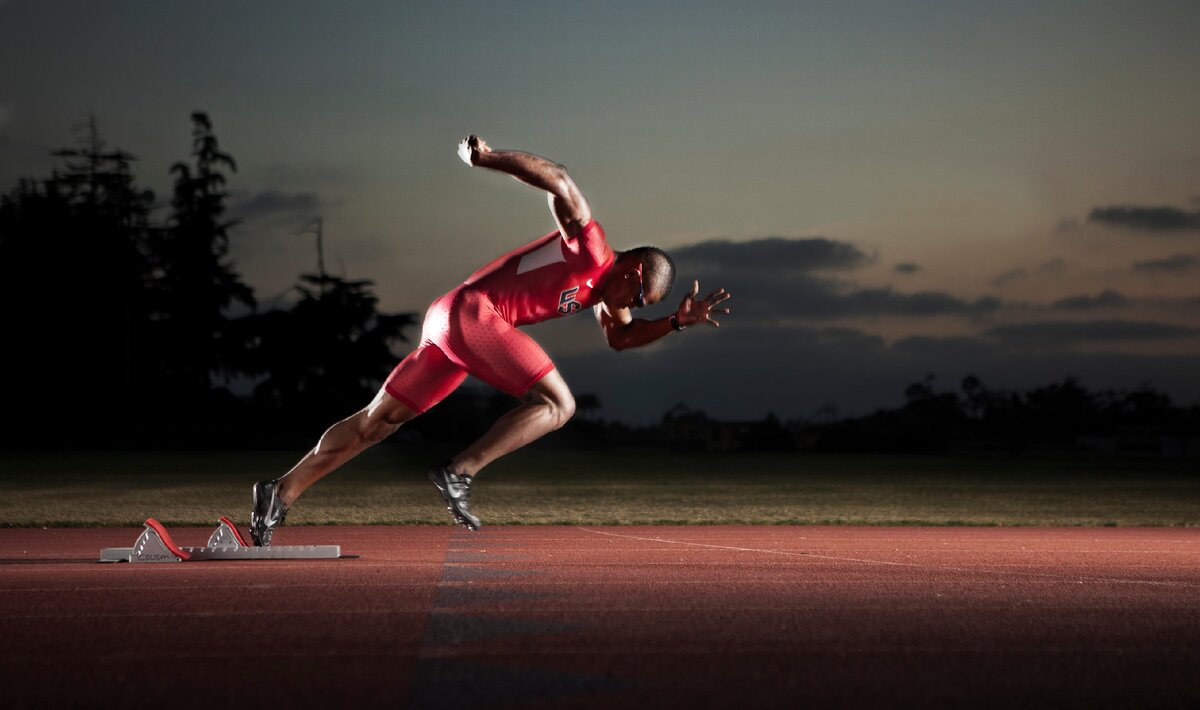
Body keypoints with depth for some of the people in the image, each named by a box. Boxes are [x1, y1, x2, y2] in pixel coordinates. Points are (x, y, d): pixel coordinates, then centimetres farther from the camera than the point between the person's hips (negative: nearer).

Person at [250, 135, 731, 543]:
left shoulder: (606, 288, 19)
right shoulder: (591, 249, -9)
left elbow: (620, 337, 28)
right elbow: (559, 182, -19)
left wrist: (678, 322, 16)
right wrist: (486, 160, -22)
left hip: (448, 321, 10)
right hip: (471, 311, -10)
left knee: (376, 422, 8)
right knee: (557, 404, -13)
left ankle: (281, 492, 7)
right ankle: (458, 472, -20)